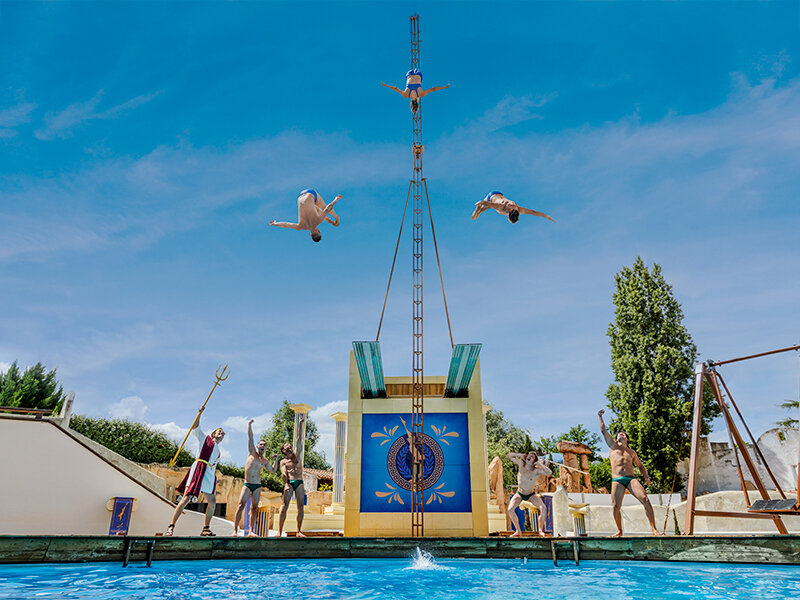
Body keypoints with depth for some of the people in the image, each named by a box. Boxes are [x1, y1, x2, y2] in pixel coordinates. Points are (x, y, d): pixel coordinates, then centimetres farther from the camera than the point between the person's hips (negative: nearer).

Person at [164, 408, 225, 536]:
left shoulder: (218, 452, 28)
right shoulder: (205, 438, 15)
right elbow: (195, 427, 3)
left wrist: (214, 480, 18)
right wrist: (200, 414, -9)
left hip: (209, 474, 6)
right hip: (198, 468, -6)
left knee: (212, 501, -1)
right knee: (187, 498, -14)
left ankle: (206, 529, 8)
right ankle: (171, 526, -10)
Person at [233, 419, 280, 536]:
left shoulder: (265, 460, 11)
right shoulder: (252, 452, 5)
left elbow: (273, 470, 13)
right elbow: (250, 437, 0)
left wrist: (275, 460, 0)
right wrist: (249, 425, -4)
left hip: (257, 486, 3)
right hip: (247, 484, -3)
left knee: (254, 508, 2)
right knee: (241, 505, -14)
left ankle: (251, 531, 8)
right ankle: (235, 530, -12)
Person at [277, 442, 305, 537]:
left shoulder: (297, 457, 23)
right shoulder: (283, 462, 14)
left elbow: (295, 461, -1)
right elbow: (284, 473, -2)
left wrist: (292, 452, 10)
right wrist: (286, 484, -18)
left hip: (299, 483, 2)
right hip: (290, 483, -2)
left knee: (300, 507, -4)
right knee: (285, 506, -11)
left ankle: (299, 532, -1)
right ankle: (279, 531, -10)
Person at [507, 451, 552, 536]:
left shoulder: (536, 470, -21)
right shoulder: (521, 464, -13)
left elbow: (549, 473, -37)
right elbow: (510, 455, -5)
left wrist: (540, 464, -32)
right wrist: (521, 455, -16)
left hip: (531, 495, -2)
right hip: (519, 494, 2)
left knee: (543, 508, -26)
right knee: (510, 509, -21)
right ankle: (518, 531, -2)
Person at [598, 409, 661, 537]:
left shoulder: (631, 452, 25)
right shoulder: (613, 446, 18)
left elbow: (640, 465, 33)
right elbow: (603, 430, 16)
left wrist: (646, 477, 16)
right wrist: (600, 416, 19)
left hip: (631, 478, 2)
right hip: (617, 480, -1)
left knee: (645, 499, -17)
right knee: (615, 506, -10)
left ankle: (654, 529, -12)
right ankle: (619, 531, 9)